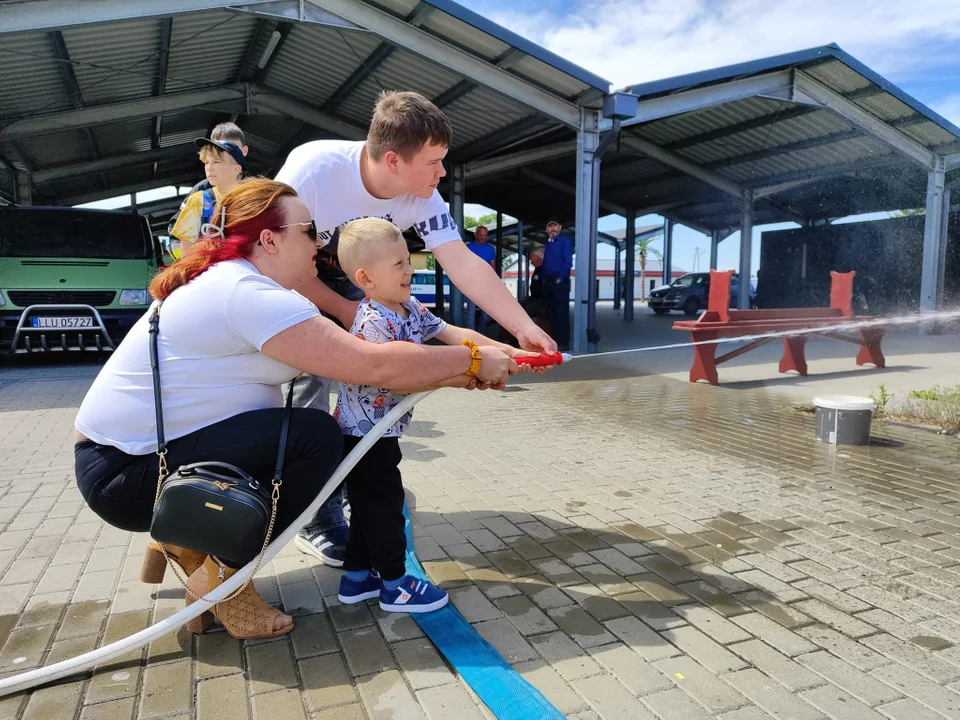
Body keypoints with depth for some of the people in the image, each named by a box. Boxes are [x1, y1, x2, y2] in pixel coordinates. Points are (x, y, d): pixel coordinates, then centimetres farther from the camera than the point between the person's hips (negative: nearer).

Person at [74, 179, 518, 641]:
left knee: (297, 429, 10)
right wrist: (474, 360, -15)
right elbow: (375, 366, -28)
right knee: (314, 437, -19)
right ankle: (223, 580, -2)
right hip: (122, 473, -10)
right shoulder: (251, 295, -23)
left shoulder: (231, 281, 9)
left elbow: (349, 356, 7)